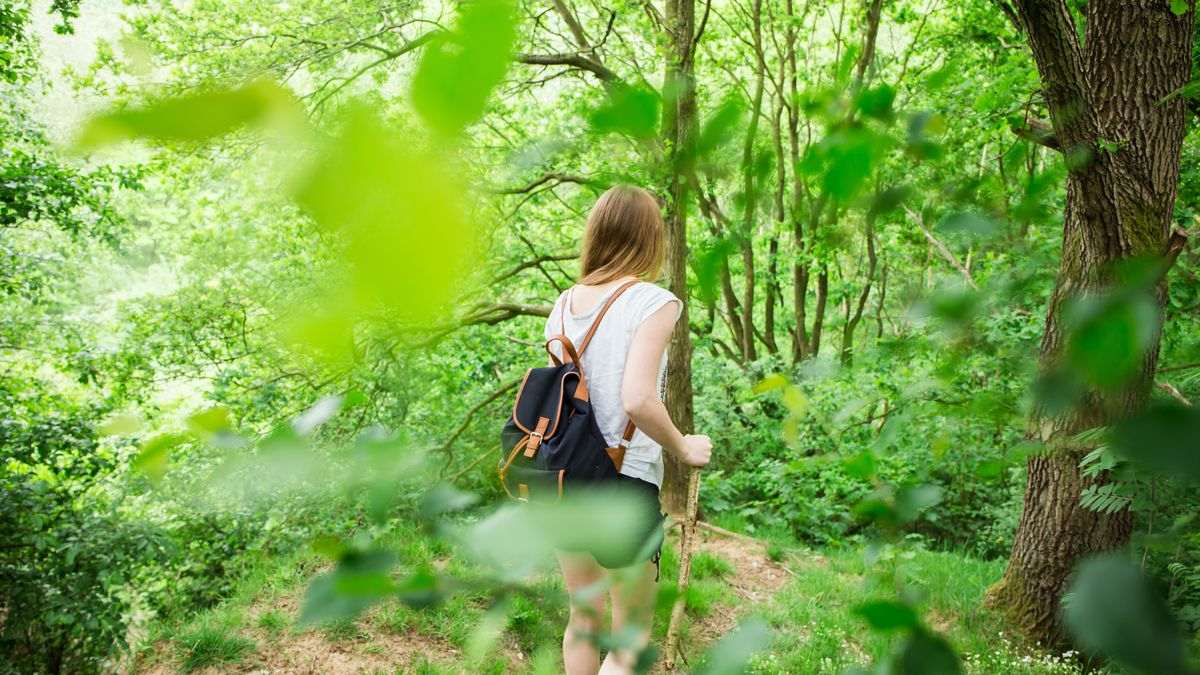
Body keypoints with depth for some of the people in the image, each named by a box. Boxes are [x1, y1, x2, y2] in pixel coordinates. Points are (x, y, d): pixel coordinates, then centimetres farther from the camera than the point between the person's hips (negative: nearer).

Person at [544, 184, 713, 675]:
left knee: (583, 620, 21)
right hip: (626, 483, -6)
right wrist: (685, 450, -9)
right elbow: (638, 399, -23)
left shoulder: (564, 305, 7)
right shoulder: (652, 302, -12)